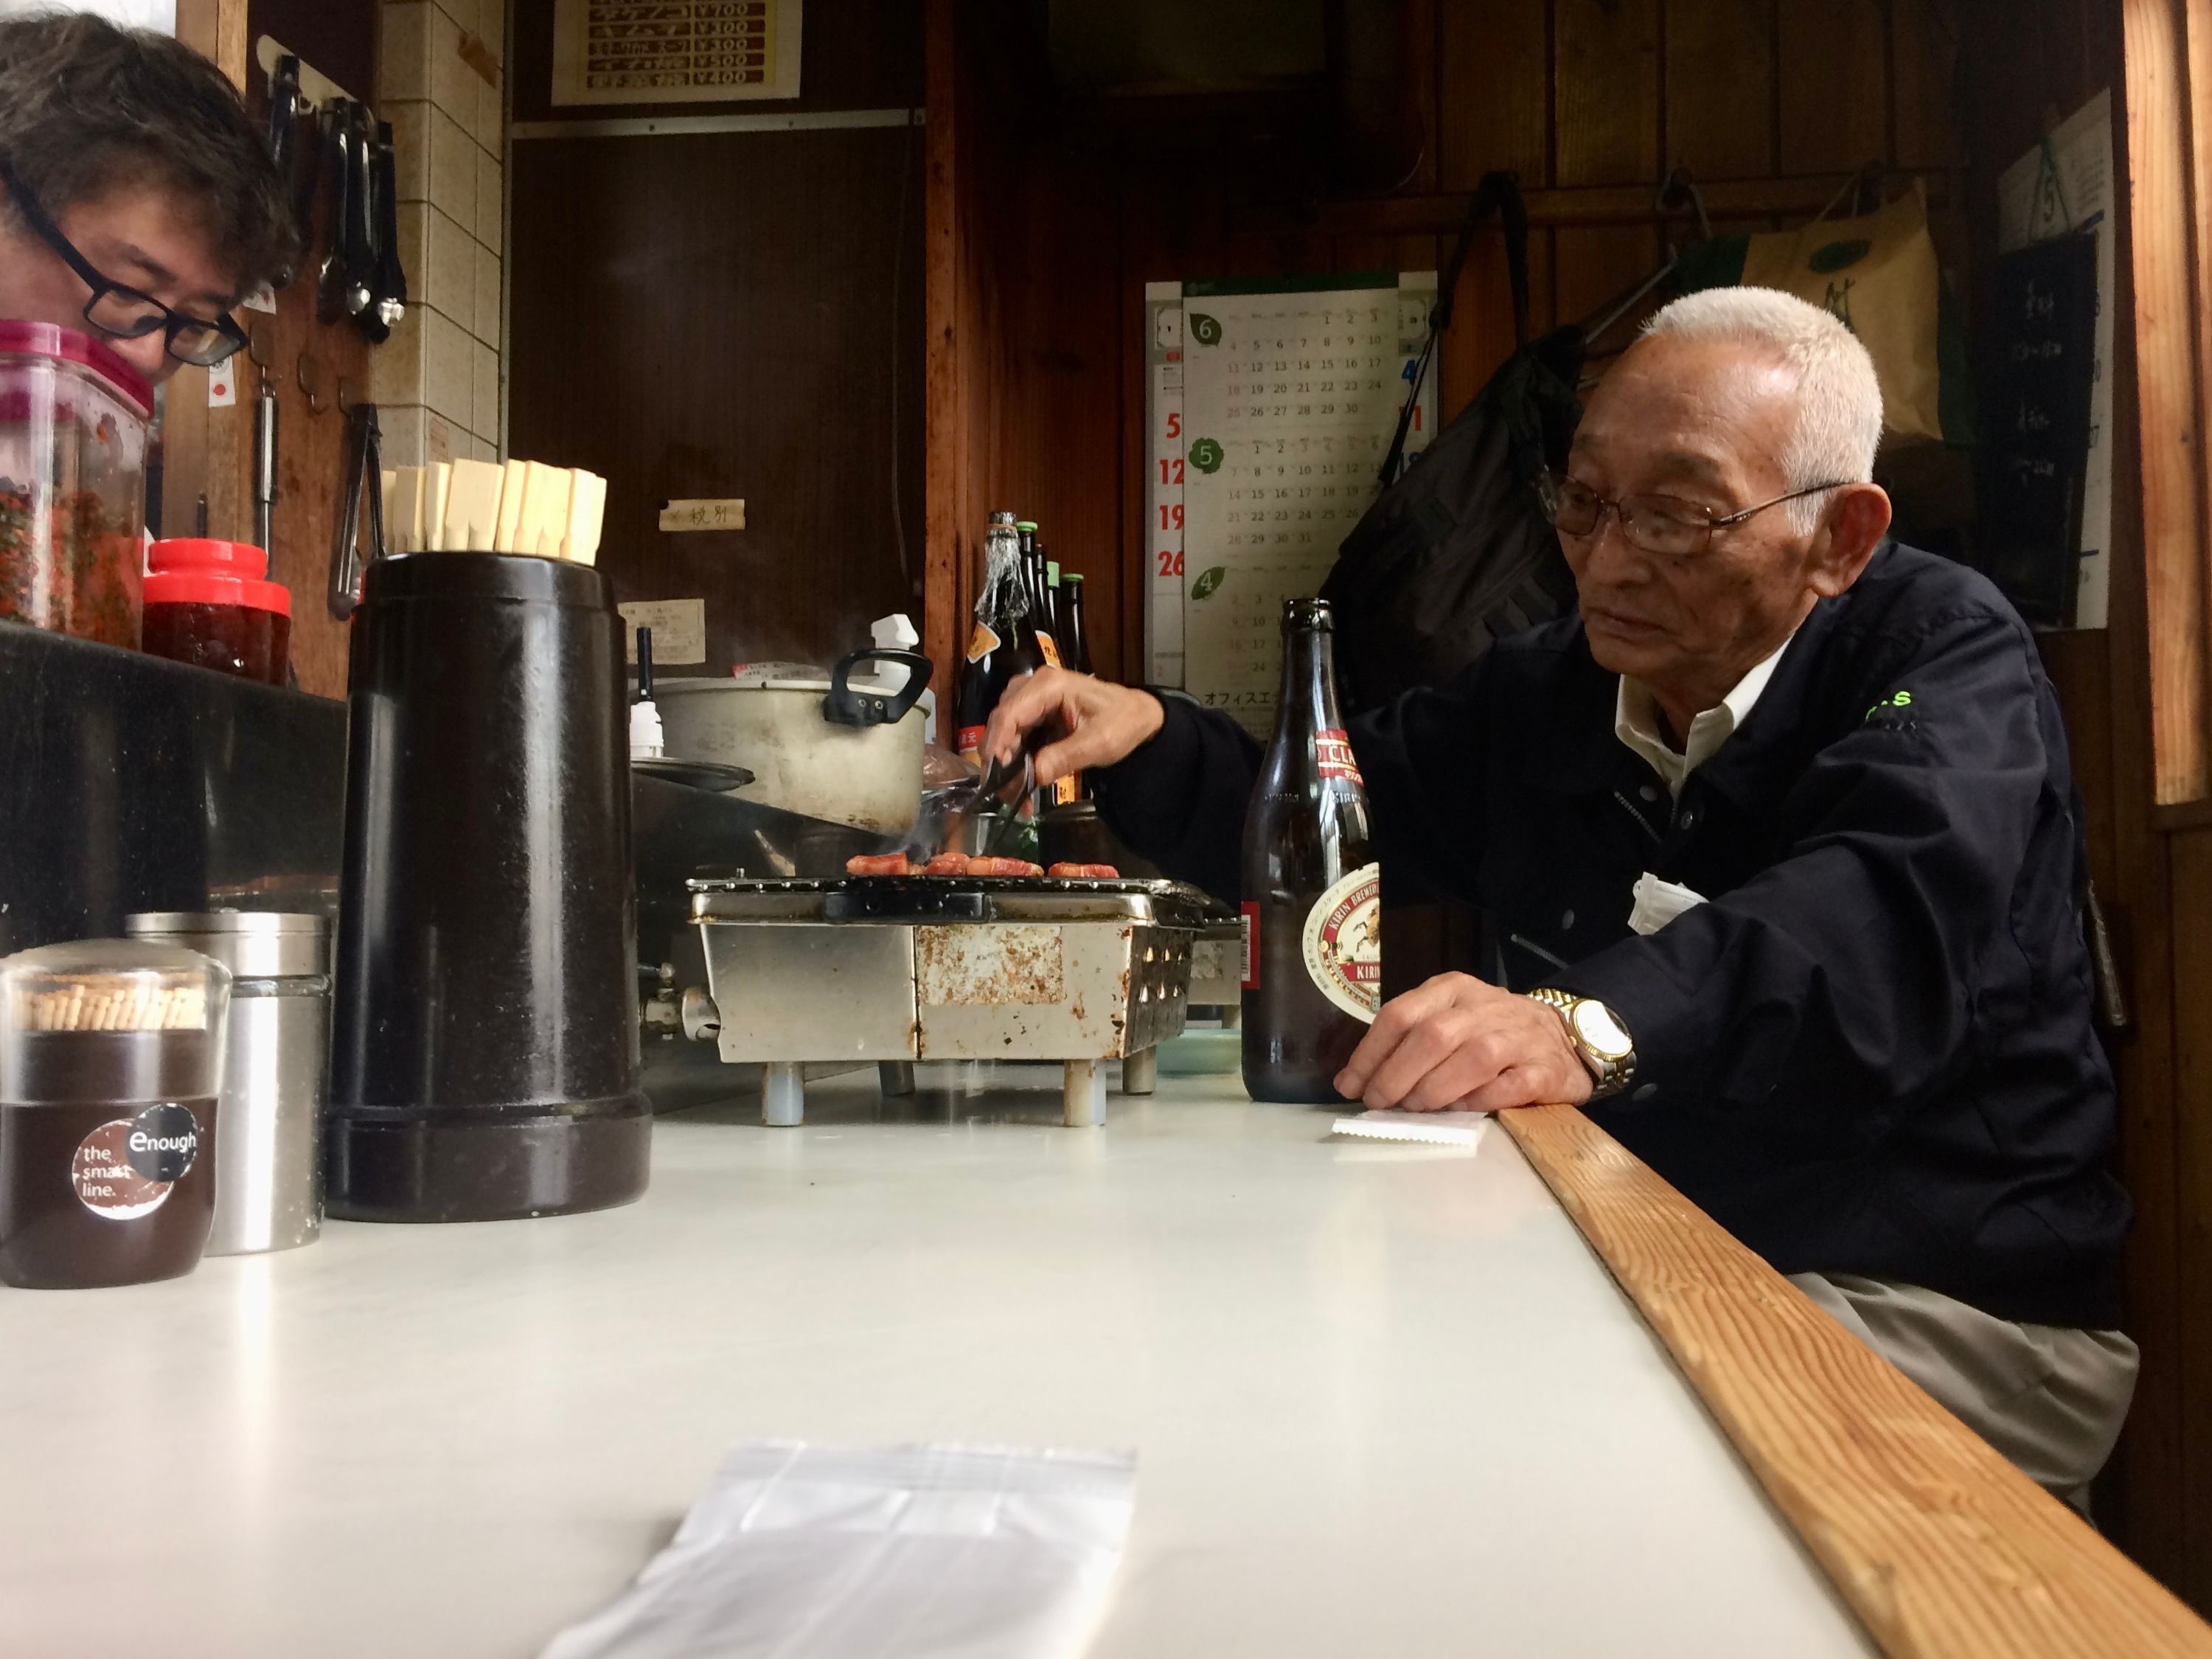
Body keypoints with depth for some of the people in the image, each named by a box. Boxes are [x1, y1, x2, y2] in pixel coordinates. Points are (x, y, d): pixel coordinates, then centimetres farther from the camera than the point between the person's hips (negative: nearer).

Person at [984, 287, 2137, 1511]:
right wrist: (1149, 741, -4)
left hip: (1950, 1311, -5)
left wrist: (1594, 1024, -46)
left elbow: (1891, 918, -28)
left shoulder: (1942, 653, -8)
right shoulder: (1541, 696, 10)